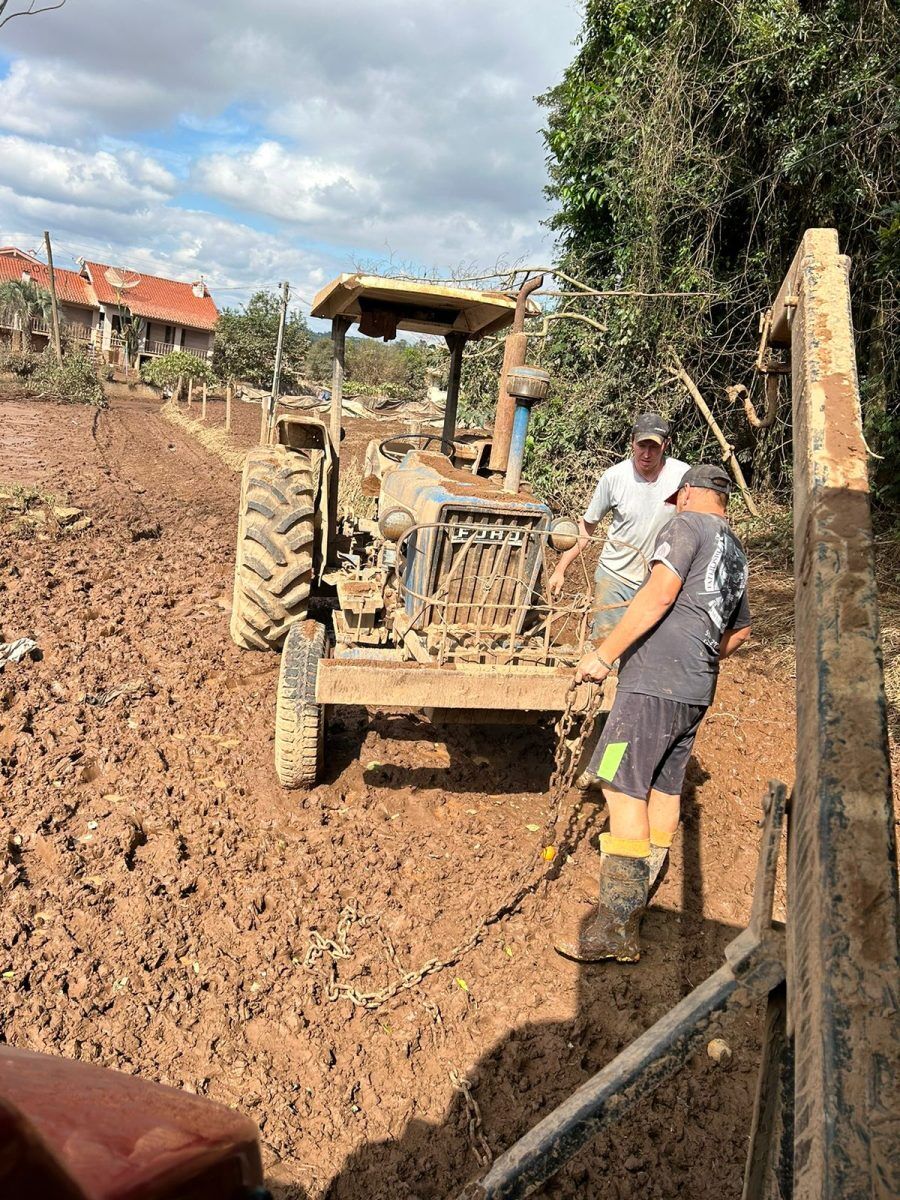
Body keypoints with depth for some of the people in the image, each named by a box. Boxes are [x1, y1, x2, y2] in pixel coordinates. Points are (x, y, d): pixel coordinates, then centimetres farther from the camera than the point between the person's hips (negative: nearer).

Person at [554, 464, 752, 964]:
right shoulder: (736, 554, 22)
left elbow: (658, 596, -17)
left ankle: (619, 927, -11)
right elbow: (740, 631, 34)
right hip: (697, 691, 9)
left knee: (624, 788, -10)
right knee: (665, 788, 14)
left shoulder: (687, 525, -4)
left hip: (654, 680, -9)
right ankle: (640, 895, 26)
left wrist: (605, 653, -14)